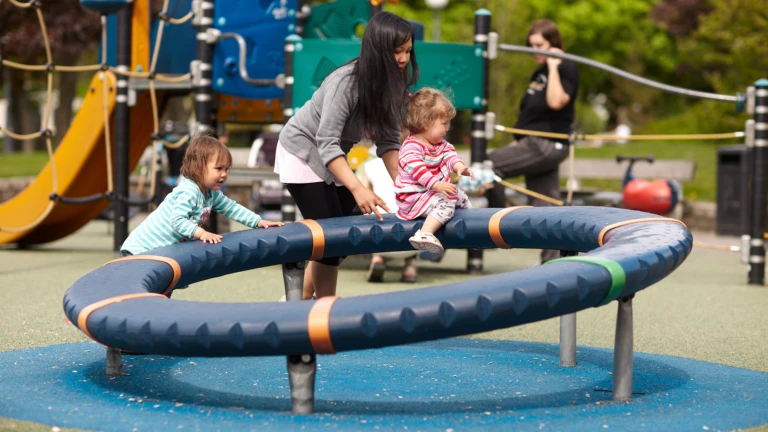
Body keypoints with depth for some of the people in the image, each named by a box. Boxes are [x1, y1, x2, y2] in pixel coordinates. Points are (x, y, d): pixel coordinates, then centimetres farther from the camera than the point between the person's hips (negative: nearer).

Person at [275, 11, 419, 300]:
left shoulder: (391, 84, -11)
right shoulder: (346, 82, -33)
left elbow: (388, 140, -8)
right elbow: (327, 144, -36)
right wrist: (358, 189, -45)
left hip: (331, 159, 8)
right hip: (303, 154, -8)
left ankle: (302, 299, 20)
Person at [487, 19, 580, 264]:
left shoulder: (566, 70, -8)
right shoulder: (539, 73, 17)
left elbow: (555, 102, -26)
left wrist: (553, 67, -19)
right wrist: (517, 141, 18)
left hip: (548, 144, -9)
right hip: (534, 143, 9)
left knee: (489, 166, -14)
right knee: (543, 206, 6)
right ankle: (552, 261, 7)